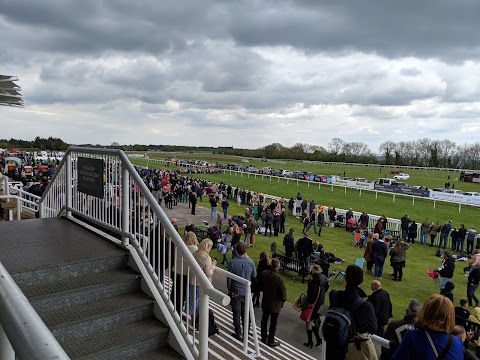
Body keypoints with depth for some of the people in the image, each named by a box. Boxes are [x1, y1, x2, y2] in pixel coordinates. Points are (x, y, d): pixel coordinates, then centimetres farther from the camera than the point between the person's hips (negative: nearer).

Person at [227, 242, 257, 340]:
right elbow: (254, 276, 3)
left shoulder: (232, 262, -20)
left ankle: (238, 334, 19)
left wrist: (229, 289, 5)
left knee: (236, 314, 11)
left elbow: (229, 278, -11)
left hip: (236, 292, -3)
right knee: (245, 312, 21)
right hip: (247, 292, 3)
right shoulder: (250, 261, -11)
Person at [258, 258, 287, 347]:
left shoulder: (263, 274, -15)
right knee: (273, 323, 13)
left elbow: (260, 286, 1)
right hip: (275, 304, -4)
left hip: (265, 302, 5)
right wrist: (283, 300, 0)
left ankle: (264, 337, 39)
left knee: (264, 320, 23)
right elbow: (283, 293, -20)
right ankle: (271, 341, 26)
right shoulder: (279, 279, -30)